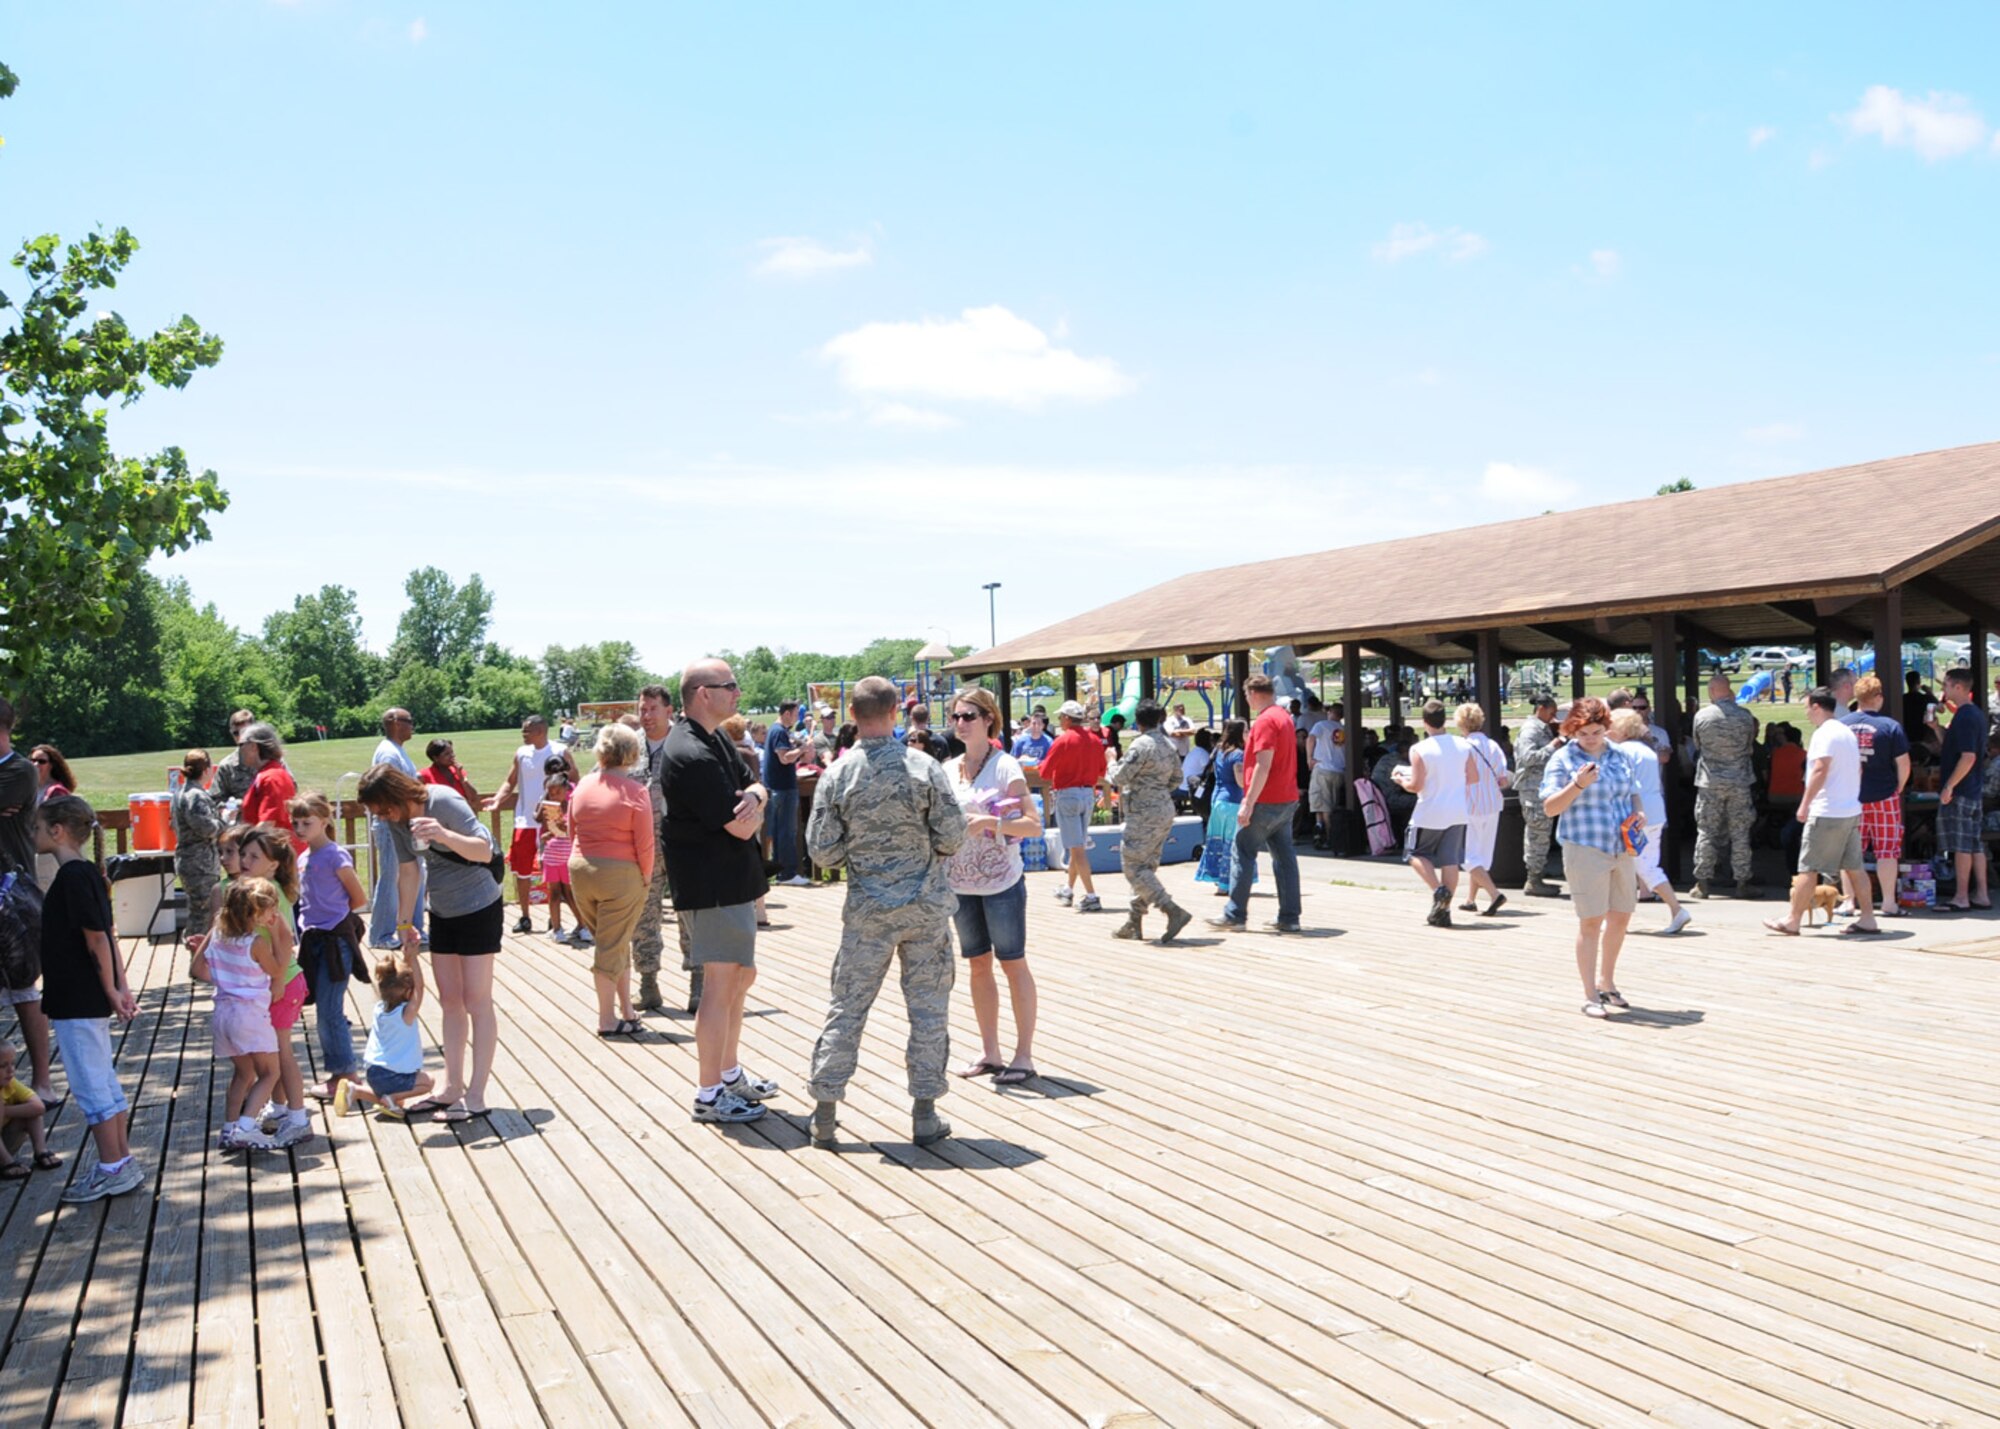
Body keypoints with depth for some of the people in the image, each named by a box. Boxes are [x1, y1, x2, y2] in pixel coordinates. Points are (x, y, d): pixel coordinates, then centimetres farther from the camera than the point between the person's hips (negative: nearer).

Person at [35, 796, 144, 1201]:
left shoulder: (73, 877, -18)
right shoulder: (86, 873, 11)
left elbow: (97, 939, -20)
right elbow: (104, 936, 12)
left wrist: (112, 991, -16)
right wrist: (120, 986, 13)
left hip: (77, 1003, -9)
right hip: (88, 1000, 9)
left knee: (91, 1086, -2)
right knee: (105, 1083, 14)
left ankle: (112, 1171, 5)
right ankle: (123, 1164, 21)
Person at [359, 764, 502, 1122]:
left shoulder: (445, 802, -24)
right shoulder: (398, 820, -2)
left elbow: (485, 851, -31)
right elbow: (409, 871, 8)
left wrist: (445, 835, -48)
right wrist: (404, 923, 10)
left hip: (479, 907, -8)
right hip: (442, 912, 8)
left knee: (477, 1001, -5)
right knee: (450, 1000, 12)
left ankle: (476, 1096, -1)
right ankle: (452, 1087, 21)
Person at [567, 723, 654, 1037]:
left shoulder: (583, 786, 4)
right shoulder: (634, 791, -12)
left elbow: (572, 828, 10)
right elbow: (644, 843, -13)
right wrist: (646, 875, -1)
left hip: (580, 870, 5)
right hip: (621, 873, -5)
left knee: (615, 943, 16)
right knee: (612, 947, 4)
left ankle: (626, 1010, 19)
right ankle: (607, 1019, 11)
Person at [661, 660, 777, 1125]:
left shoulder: (714, 740, 11)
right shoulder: (691, 755, -22)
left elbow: (755, 786, 12)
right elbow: (742, 827, -22)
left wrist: (753, 796, -12)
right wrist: (754, 813, 0)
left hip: (733, 882, 11)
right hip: (712, 888, -11)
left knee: (741, 977, 20)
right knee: (720, 985, -4)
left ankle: (730, 1073, 33)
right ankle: (710, 1095, 6)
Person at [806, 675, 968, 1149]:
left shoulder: (839, 776, -6)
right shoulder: (924, 767, -9)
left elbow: (823, 852, -4)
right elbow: (952, 838, -7)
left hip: (868, 910, 1)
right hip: (926, 906, -1)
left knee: (847, 1007, 9)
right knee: (929, 1007, 8)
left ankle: (824, 1112, 13)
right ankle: (925, 1114, 12)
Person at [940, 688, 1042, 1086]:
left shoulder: (1005, 766, -9)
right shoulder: (949, 769, 7)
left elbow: (1033, 825, -14)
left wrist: (992, 821, -28)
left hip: (1001, 881, -6)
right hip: (961, 883, 6)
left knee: (1013, 963, 1)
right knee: (978, 965, 12)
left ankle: (1024, 1055, 8)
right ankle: (990, 1052, 22)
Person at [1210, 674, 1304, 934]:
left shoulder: (1265, 721, -15)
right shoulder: (1284, 717, 15)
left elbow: (1263, 766, -21)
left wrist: (1248, 804, -20)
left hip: (1265, 802, -9)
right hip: (1287, 800, 9)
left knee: (1244, 854, 0)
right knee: (1284, 857, 7)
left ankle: (1235, 914, 3)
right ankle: (1289, 917, 7)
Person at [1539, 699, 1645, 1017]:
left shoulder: (1618, 756, 11)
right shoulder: (1563, 759, -5)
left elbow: (1633, 792, 25)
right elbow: (1550, 807, -10)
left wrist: (1638, 812, 3)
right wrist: (1578, 784, -24)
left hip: (1621, 848, 6)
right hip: (1585, 849, -6)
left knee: (1621, 916, 14)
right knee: (1591, 922, -5)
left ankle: (1607, 983, 31)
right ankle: (1591, 996, 3)